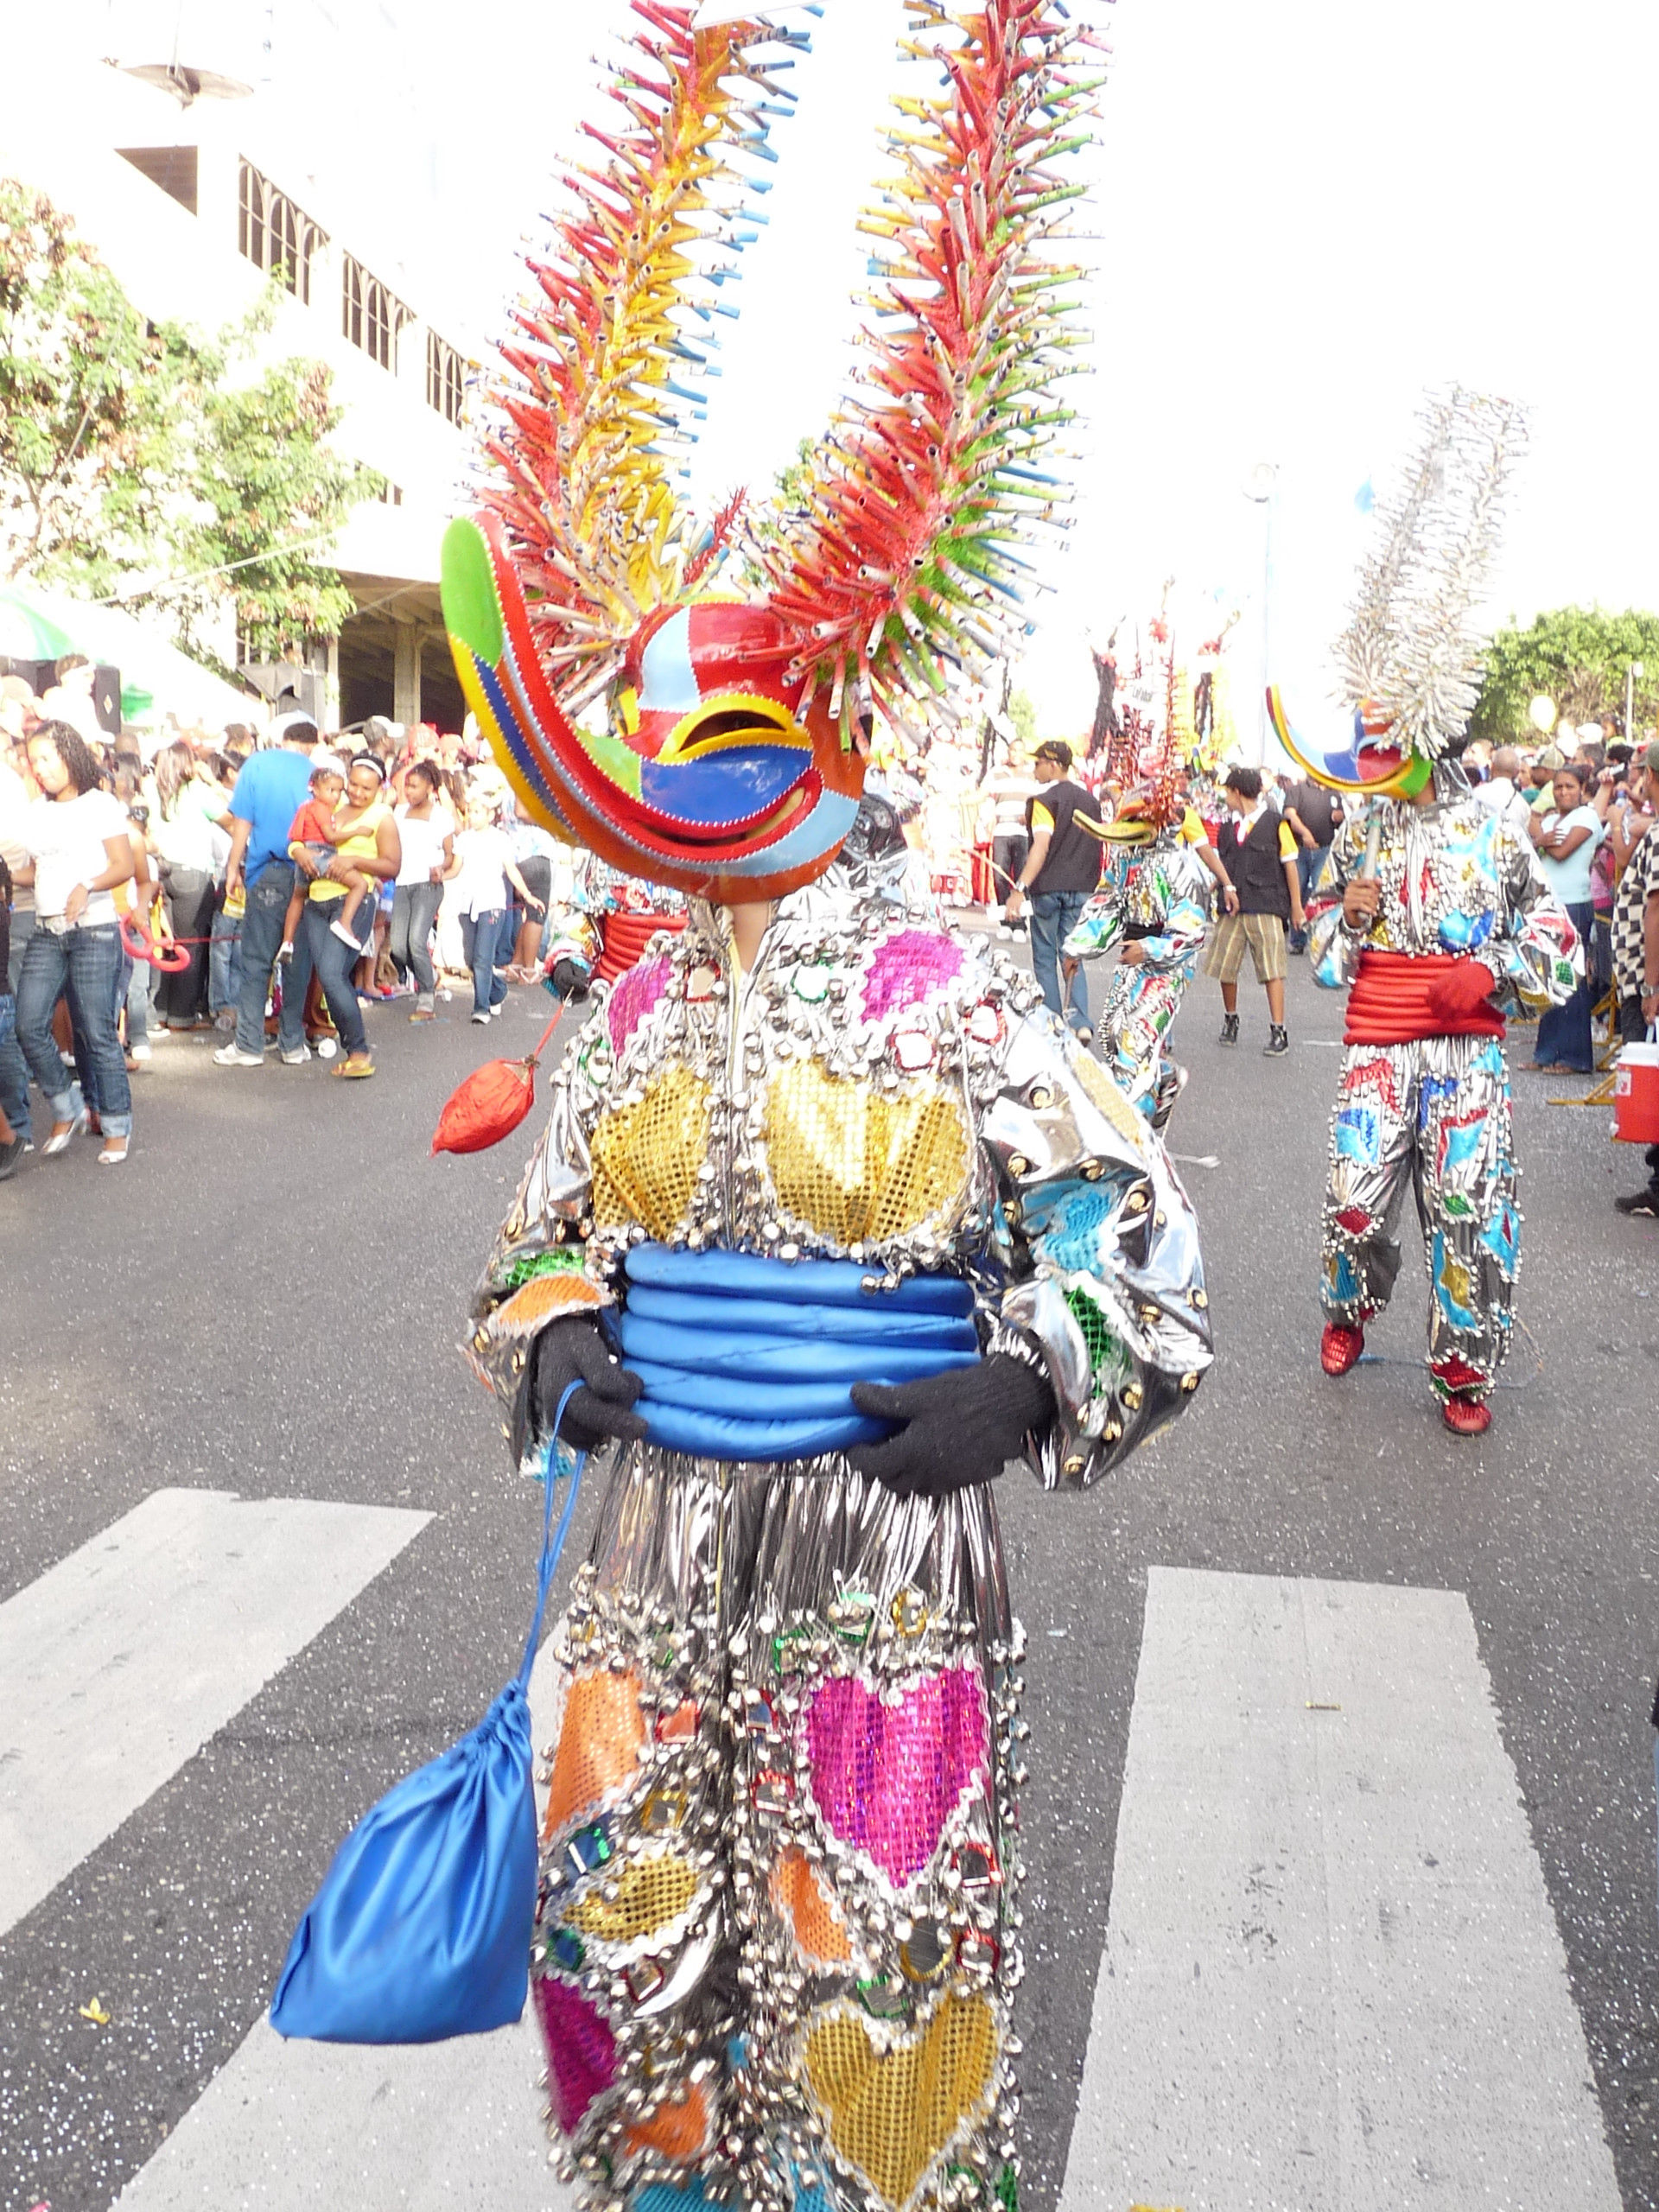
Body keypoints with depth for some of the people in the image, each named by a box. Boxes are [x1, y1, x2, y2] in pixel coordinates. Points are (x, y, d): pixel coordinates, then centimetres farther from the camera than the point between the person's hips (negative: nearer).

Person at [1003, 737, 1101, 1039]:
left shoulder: (1044, 800, -11)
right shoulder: (1090, 800, 10)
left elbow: (1041, 846, -22)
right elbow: (1096, 846, 16)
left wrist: (1020, 888, -28)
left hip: (1048, 887, -5)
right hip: (1080, 889, 5)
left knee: (1045, 959, 6)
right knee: (1073, 956, 11)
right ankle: (1079, 1021, -4)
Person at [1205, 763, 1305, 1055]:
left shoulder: (1275, 823, 0)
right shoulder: (1226, 826, 15)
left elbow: (1290, 865, 2)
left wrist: (1296, 907, 1)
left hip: (1266, 907, -5)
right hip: (1232, 907, 5)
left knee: (1272, 970, -8)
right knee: (1225, 968, 5)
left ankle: (1278, 1031, -5)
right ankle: (1230, 1019, 26)